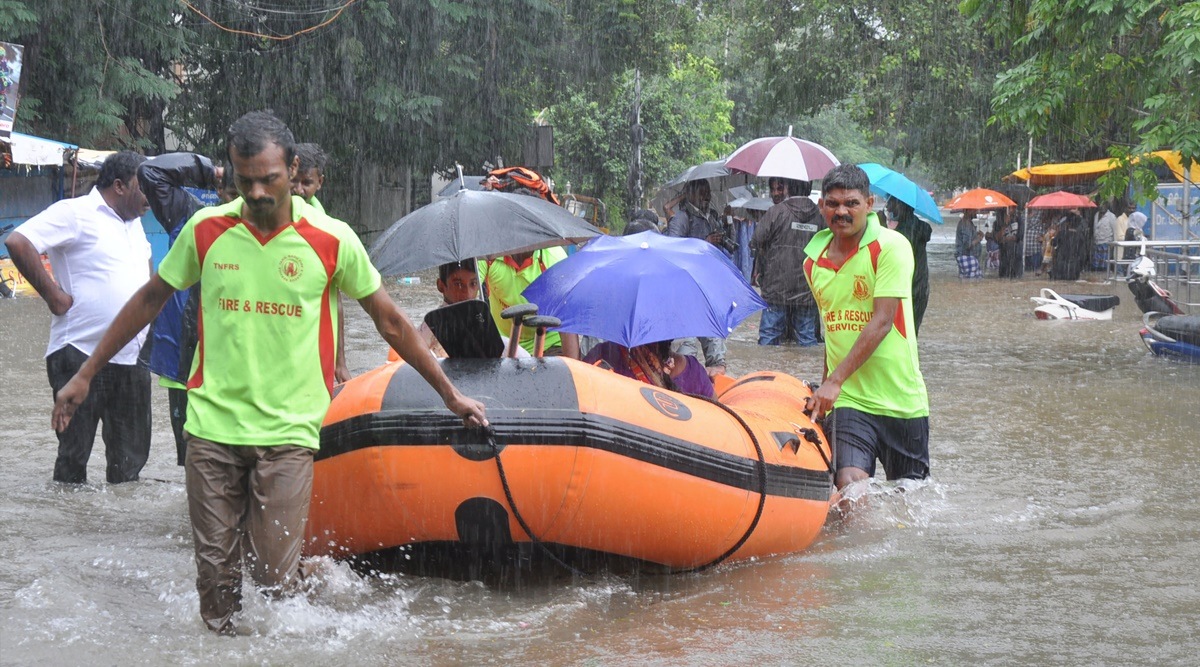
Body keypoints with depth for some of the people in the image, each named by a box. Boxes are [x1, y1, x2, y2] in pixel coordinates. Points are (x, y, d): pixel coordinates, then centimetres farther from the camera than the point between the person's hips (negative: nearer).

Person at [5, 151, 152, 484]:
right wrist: (54, 295, -17)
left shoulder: (133, 222, 16)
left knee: (130, 461, 10)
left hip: (132, 358, 8)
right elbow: (18, 242, -20)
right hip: (81, 357, -7)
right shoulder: (75, 213, -9)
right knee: (74, 458, -1)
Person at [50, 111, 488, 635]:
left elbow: (390, 322, 8)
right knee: (215, 574, 3)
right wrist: (85, 375, 17)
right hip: (212, 427, 2)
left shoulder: (332, 241, -3)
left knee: (274, 578, -7)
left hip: (287, 432, -2)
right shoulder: (206, 230, 2)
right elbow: (149, 301, 15)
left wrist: (449, 394, 12)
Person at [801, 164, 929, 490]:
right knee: (850, 488, -17)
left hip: (901, 398, -3)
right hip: (847, 400, 3)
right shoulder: (814, 260, 8)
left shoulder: (891, 247, -10)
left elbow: (882, 322, -17)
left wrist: (835, 381, -22)